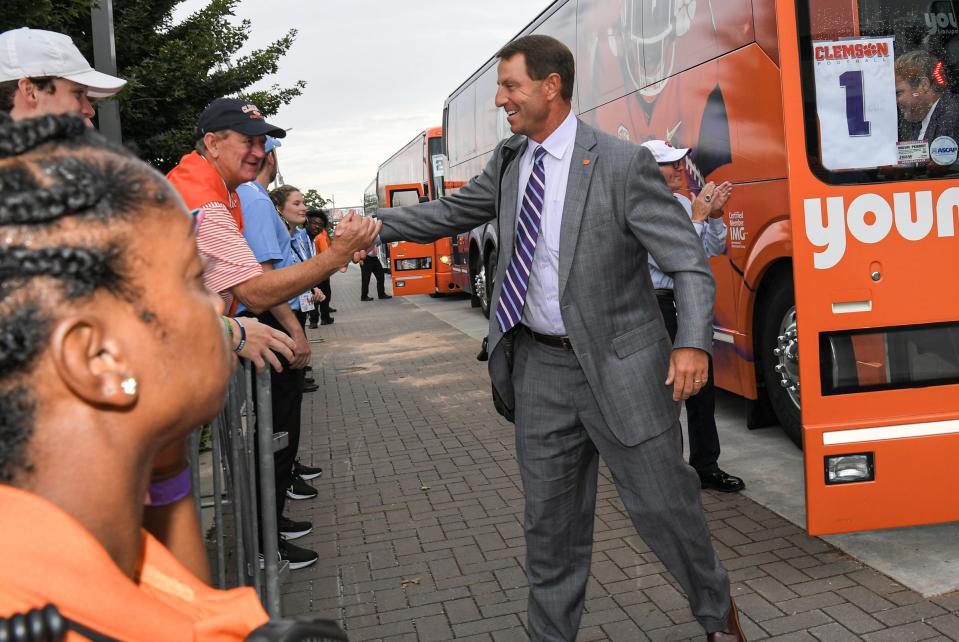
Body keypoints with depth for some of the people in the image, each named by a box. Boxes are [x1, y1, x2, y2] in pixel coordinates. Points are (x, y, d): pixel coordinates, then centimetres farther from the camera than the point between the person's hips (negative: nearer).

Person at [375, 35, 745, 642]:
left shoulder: (622, 164, -13)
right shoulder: (509, 162, 5)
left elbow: (688, 259, -12)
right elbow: (452, 213, 19)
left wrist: (693, 342, -24)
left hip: (620, 365, -5)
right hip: (540, 367, 5)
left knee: (664, 504, 8)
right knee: (551, 518, 14)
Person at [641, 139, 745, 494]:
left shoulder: (682, 202, 10)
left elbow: (713, 251, 12)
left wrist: (714, 215, -5)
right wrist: (697, 217, -18)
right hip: (656, 307, -7)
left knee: (701, 385, 11)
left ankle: (706, 466, 22)